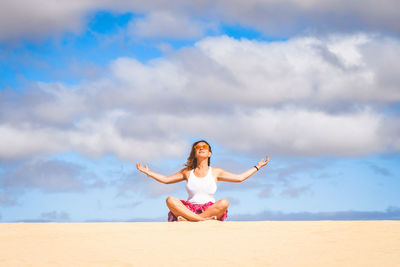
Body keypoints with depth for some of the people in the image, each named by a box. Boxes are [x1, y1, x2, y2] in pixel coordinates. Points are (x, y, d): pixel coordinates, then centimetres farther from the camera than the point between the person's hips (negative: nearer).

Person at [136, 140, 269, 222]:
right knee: (170, 200, -27)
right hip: (189, 209, 1)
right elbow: (166, 179, 25)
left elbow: (239, 177, 17)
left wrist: (257, 167, 17)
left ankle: (188, 219, -36)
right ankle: (204, 219, -41)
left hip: (211, 209, 0)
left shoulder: (216, 172, 15)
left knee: (224, 202, -33)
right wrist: (147, 172, 23)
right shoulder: (187, 172, 17)